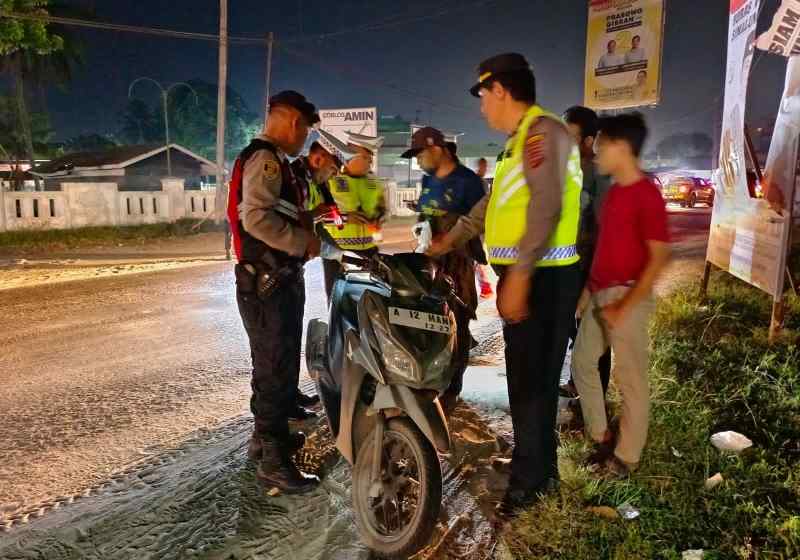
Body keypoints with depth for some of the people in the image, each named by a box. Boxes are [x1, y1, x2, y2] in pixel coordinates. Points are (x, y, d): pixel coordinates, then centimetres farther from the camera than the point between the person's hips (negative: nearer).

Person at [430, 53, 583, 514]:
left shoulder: (543, 129, -11)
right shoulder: (523, 139, 21)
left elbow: (546, 206, -23)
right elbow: (495, 202, 29)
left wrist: (518, 274, -27)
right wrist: (451, 240, 34)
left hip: (540, 278, -10)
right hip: (529, 277, 10)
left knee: (532, 381, -2)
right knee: (531, 377, 16)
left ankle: (530, 481, 11)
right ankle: (542, 470, 30)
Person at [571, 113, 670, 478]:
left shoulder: (647, 194, -14)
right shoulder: (613, 191, 12)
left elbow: (659, 258, -17)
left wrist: (625, 306, -19)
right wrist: (588, 288, 15)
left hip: (627, 296, -9)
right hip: (599, 293, 9)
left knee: (630, 378, 2)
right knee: (582, 362, 15)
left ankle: (626, 456, 16)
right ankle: (601, 436, 31)